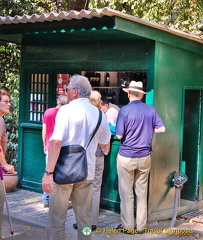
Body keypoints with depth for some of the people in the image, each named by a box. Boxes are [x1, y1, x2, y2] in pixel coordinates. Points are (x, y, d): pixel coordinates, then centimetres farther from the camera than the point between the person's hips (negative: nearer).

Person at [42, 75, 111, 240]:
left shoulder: (66, 110, -9)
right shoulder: (100, 114, 6)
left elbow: (57, 141, -20)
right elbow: (105, 147, 15)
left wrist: (49, 172, -21)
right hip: (87, 172, 5)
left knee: (57, 218, 6)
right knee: (85, 218, 15)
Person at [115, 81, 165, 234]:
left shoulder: (125, 110, -12)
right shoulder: (150, 110, 0)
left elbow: (119, 135, -12)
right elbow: (161, 128, 4)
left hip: (127, 156, -4)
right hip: (145, 156, 4)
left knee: (126, 193, 6)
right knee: (142, 191, 12)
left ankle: (128, 226, 14)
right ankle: (141, 226, 20)